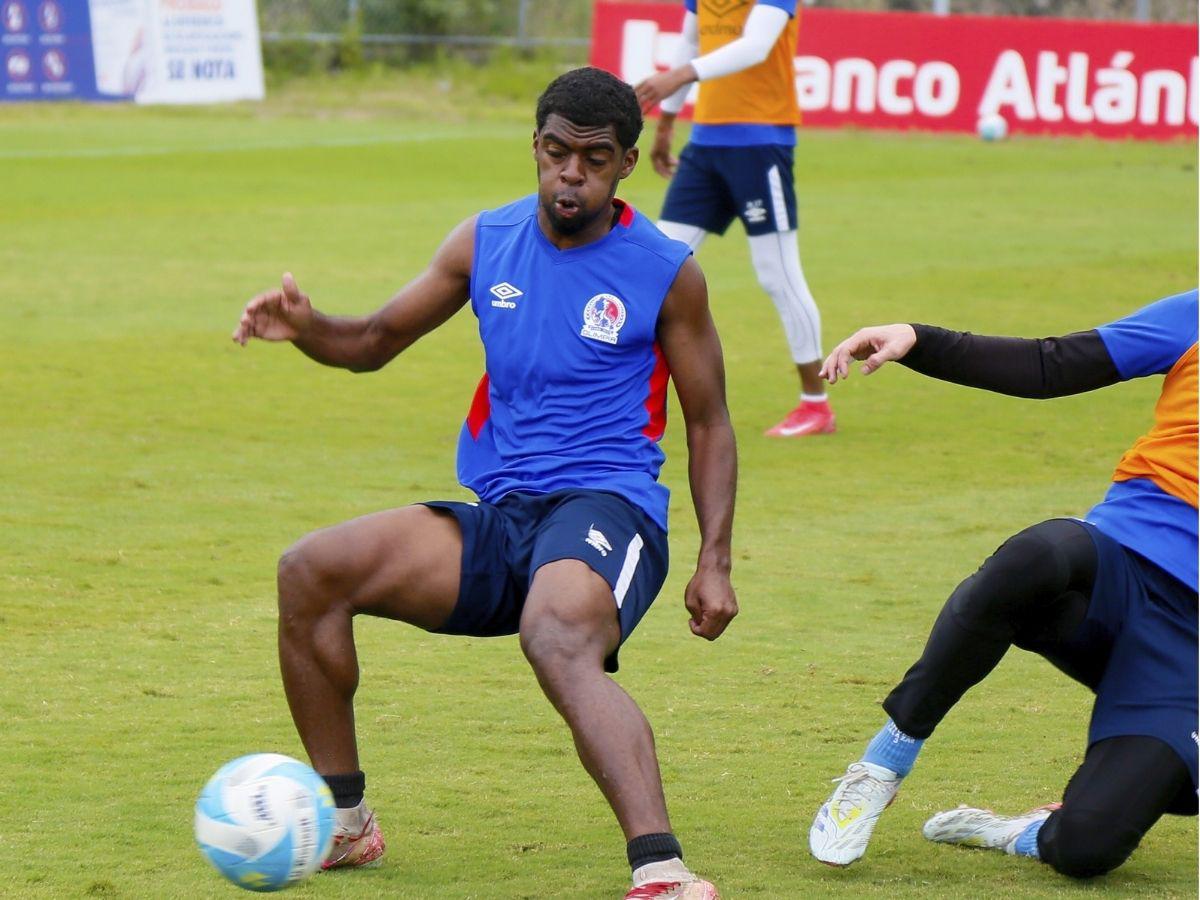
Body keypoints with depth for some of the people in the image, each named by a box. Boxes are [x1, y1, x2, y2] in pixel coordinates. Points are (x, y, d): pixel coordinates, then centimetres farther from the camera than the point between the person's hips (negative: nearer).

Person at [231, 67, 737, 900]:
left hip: (606, 510, -5)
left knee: (558, 641, -39)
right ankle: (342, 825, 3)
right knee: (311, 572, -12)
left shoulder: (666, 271, -1)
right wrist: (305, 327, -5)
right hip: (498, 519, 6)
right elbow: (377, 342, 18)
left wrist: (715, 563, -4)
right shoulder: (486, 244, 10)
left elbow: (708, 423, 6)